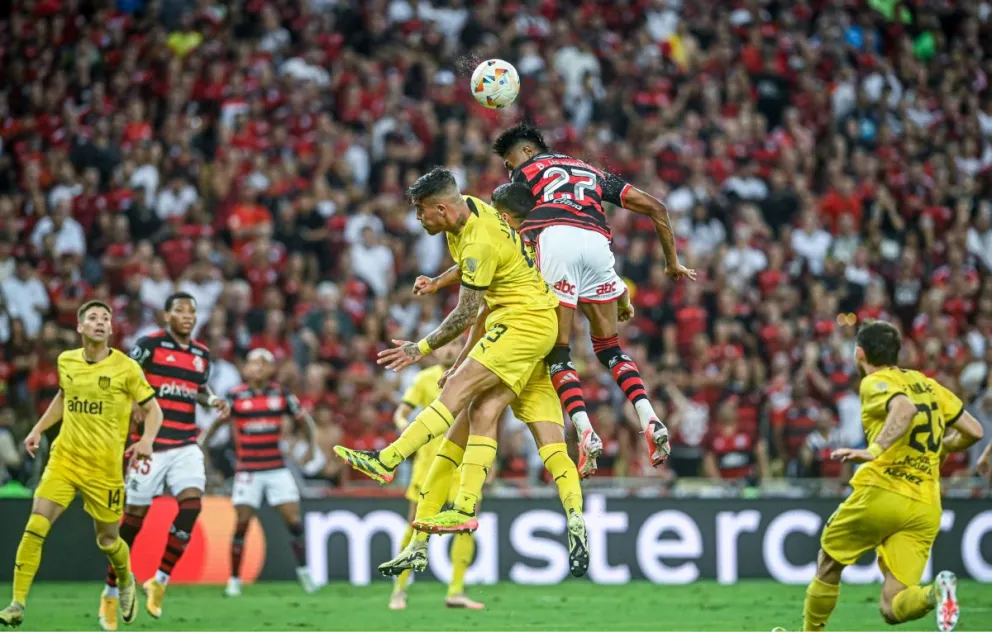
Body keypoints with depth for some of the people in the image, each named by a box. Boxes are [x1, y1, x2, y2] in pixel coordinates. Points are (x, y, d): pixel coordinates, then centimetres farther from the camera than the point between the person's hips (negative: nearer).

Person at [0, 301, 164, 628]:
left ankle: (127, 582, 43)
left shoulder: (126, 368, -7)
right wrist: (38, 429, 18)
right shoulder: (66, 361, 5)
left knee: (108, 540, 9)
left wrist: (147, 441, -19)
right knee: (35, 527, -14)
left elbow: (153, 410, -1)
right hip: (64, 460, 2)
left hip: (105, 467, -2)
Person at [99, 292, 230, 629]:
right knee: (134, 516, -1)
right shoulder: (149, 345, -5)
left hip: (186, 446, 4)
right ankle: (111, 592, 15)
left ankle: (159, 581, -4)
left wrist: (213, 400, 8)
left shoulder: (202, 354, 12)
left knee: (191, 504, -17)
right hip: (151, 445, -4)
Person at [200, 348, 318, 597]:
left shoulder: (281, 394, 2)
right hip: (248, 470, -2)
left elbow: (305, 420, 13)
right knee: (242, 523, -6)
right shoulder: (236, 396, -3)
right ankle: (234, 580, 3)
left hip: (277, 468, 2)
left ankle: (303, 570, 15)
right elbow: (217, 423, 6)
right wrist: (200, 446, -4)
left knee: (294, 520, -3)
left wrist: (312, 447, 2)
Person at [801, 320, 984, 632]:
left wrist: (873, 451, -29)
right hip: (926, 508, 5)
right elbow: (973, 431, 22)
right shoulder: (927, 384, 19)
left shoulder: (875, 383, -1)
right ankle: (935, 593, -29)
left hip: (881, 492, -5)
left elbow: (905, 409, -23)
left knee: (828, 564, 20)